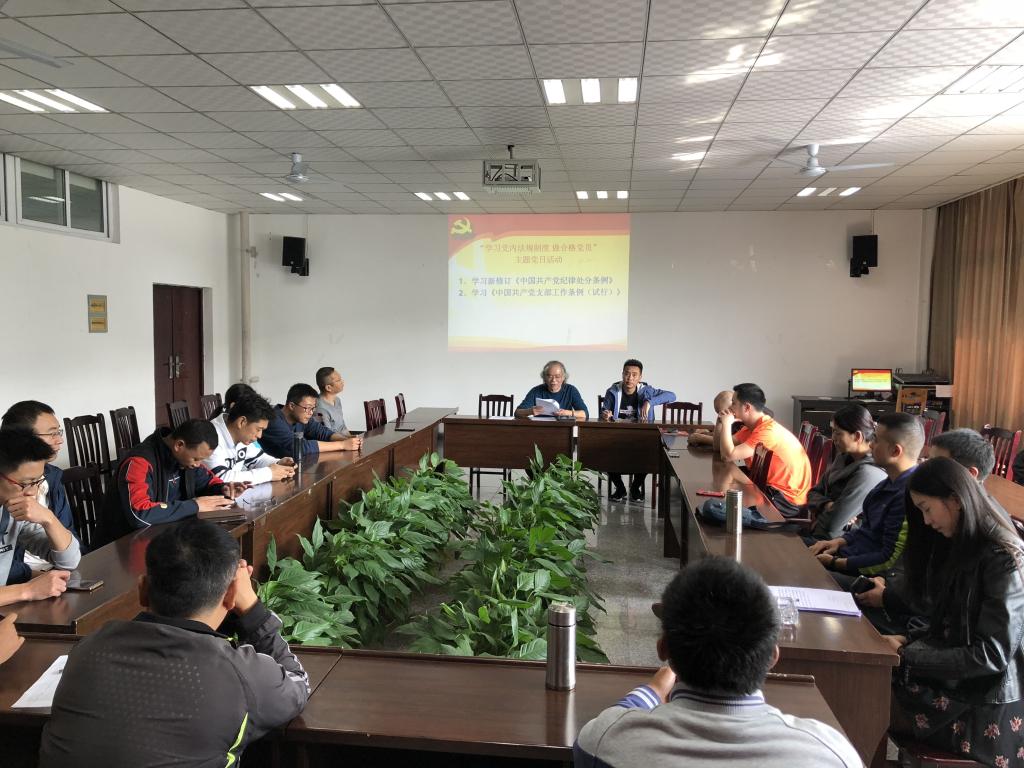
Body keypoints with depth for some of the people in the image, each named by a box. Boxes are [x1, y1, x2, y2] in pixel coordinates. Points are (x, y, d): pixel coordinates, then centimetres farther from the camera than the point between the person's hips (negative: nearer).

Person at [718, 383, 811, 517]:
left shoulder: (768, 431, -24)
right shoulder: (751, 427, 5)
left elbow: (729, 455, -30)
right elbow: (719, 446, 8)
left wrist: (727, 423, -18)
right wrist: (721, 420, -5)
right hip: (773, 487, 9)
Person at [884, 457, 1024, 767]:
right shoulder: (959, 546, 9)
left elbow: (992, 655, -21)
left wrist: (907, 656, -19)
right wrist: (908, 639, -3)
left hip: (987, 706, -8)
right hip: (953, 679, 8)